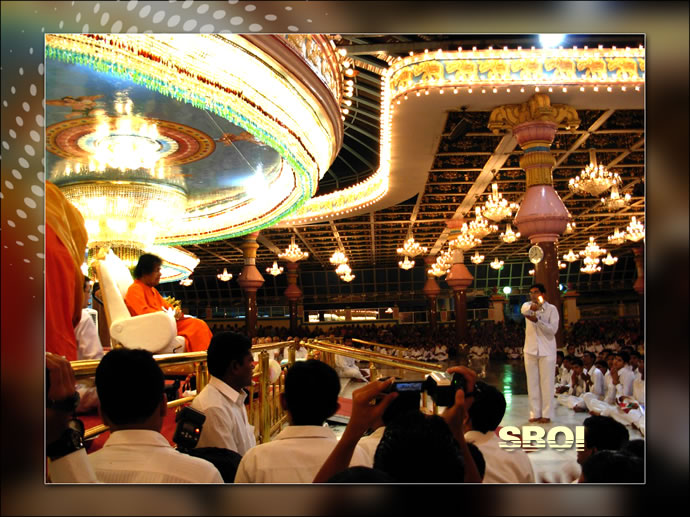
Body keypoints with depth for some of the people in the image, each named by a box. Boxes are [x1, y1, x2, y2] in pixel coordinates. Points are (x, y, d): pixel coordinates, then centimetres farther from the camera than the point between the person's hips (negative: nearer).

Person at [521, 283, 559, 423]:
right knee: (532, 383, 6)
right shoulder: (528, 305, 7)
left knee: (546, 383, -2)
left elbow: (553, 329, -10)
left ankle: (546, 414, 4)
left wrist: (537, 320, -22)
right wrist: (532, 307, -40)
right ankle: (535, 413, 12)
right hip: (531, 350, 3)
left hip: (546, 351, -3)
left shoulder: (551, 309, -1)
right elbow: (523, 309, -18)